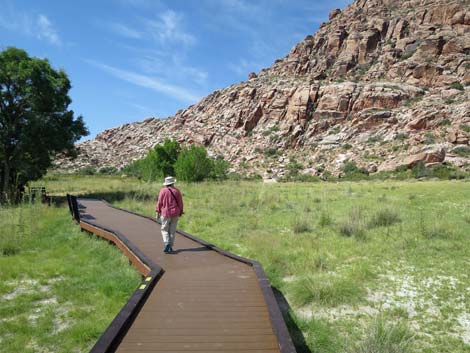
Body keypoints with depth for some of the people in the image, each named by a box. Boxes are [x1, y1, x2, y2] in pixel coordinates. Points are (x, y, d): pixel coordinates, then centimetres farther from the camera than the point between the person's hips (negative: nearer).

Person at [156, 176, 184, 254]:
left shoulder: (163, 191, -7)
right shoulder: (177, 191, 0)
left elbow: (159, 202, -5)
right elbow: (180, 203, 3)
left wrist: (158, 212, 4)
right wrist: (180, 212, 13)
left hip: (166, 213, -2)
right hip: (175, 213, 2)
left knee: (164, 230, 7)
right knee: (172, 231, 9)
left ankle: (167, 244, -12)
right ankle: (170, 247, 12)